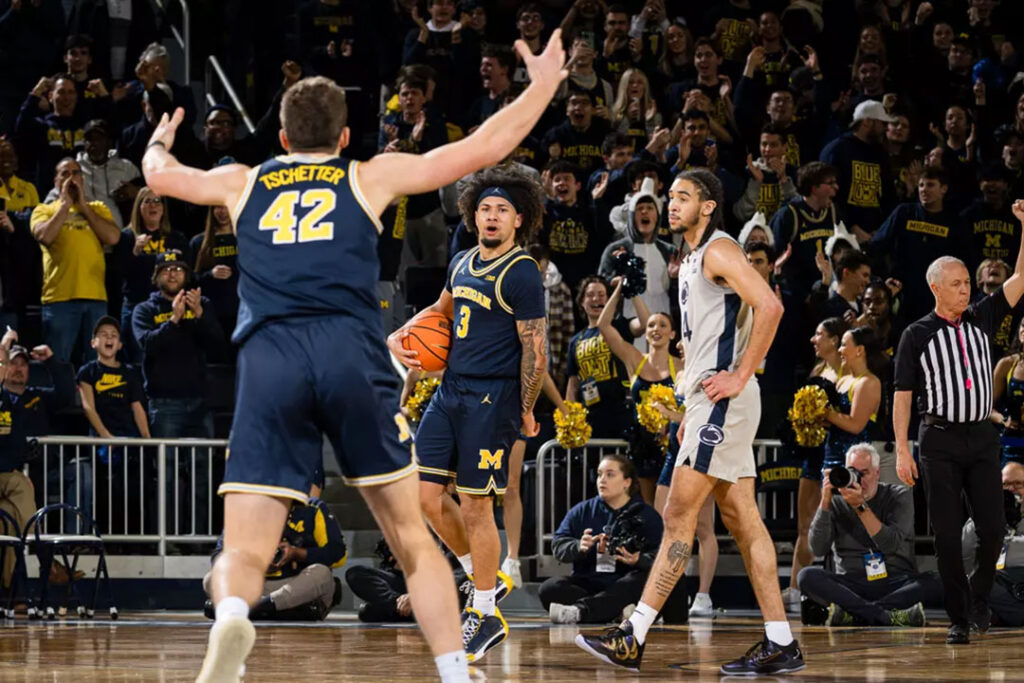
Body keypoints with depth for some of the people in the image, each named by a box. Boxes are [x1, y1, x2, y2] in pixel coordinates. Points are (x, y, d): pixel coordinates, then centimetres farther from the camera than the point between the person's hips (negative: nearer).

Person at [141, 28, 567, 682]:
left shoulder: (243, 182, 23)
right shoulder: (370, 177, 19)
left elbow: (159, 173, 41)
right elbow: (484, 146, 21)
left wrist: (160, 141, 64)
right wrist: (543, 86, 36)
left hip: (269, 361, 1)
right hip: (353, 357, 0)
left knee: (245, 551, -2)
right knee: (411, 535, 14)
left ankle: (231, 618, -36)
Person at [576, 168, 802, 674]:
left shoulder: (719, 251, -10)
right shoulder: (694, 261, 21)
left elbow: (769, 306, -23)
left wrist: (740, 377, -21)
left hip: (721, 400, -10)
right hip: (708, 403, 10)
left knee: (679, 517, -10)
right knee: (742, 521, 7)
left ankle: (633, 638, -10)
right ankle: (781, 645, 7)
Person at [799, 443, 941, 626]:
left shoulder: (899, 496, 3)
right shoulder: (837, 502, 6)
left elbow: (891, 545, -14)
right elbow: (818, 549, -8)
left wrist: (861, 506, -21)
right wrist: (825, 502, -15)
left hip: (895, 585, 0)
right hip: (851, 587, 1)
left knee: (935, 583, -31)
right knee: (807, 576, -27)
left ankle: (851, 613, -35)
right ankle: (887, 616, -39)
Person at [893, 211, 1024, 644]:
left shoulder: (981, 320, 10)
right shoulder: (917, 335, 0)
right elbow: (902, 395, -1)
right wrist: (902, 450, -10)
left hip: (982, 438, 3)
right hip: (940, 440, -3)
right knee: (947, 535, -3)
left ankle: (978, 601, 18)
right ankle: (958, 619, 4)